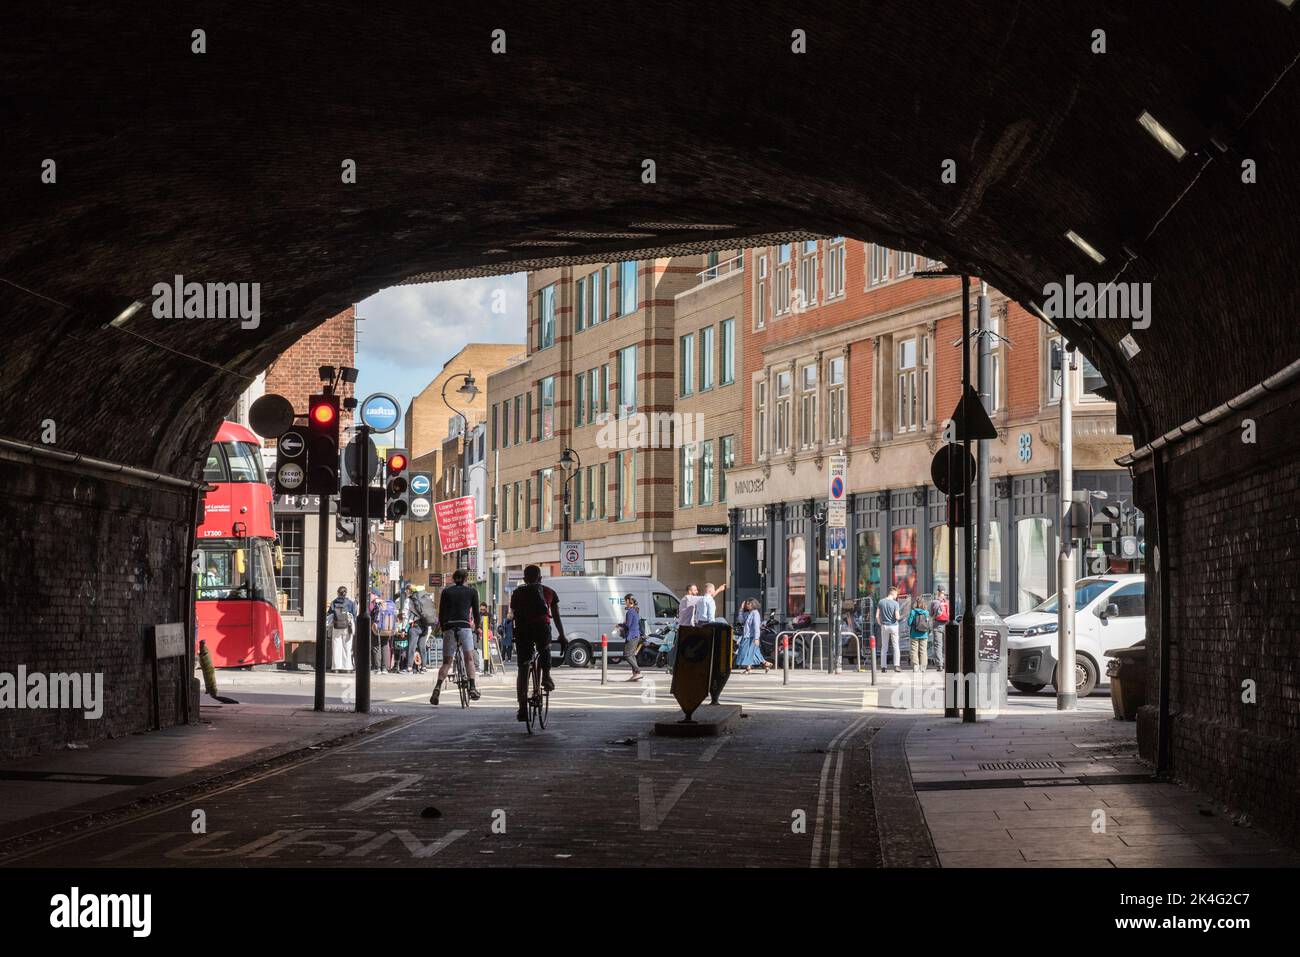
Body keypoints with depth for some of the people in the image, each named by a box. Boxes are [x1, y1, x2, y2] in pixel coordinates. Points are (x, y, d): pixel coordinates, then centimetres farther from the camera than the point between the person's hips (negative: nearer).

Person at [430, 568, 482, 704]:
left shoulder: (446, 591, 13)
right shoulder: (472, 592, 10)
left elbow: (441, 613, 11)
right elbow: (476, 612, 14)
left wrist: (442, 628, 23)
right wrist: (478, 627, 29)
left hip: (449, 628, 2)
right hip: (464, 627, -2)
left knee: (446, 662, 4)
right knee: (469, 659, 0)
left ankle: (437, 687, -15)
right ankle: (472, 688, -12)